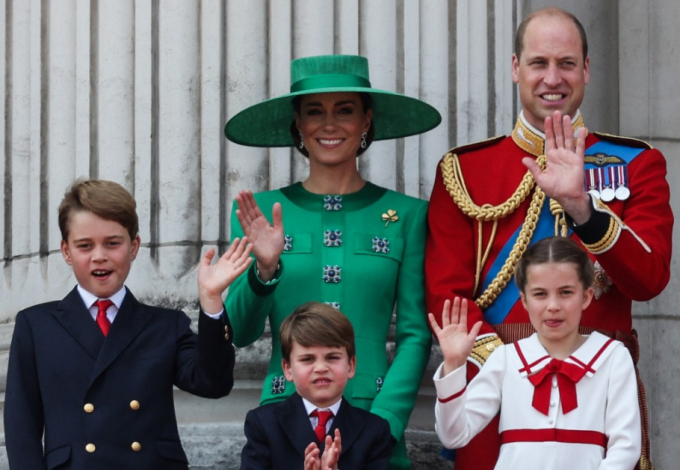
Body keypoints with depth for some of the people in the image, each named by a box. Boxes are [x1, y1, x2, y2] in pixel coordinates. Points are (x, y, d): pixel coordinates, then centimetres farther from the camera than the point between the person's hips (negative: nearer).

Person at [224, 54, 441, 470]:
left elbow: (416, 335, 1)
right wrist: (264, 271, -16)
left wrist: (382, 426, -11)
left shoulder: (406, 215, 3)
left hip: (373, 417, 0)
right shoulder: (262, 212, 5)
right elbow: (240, 334, 2)